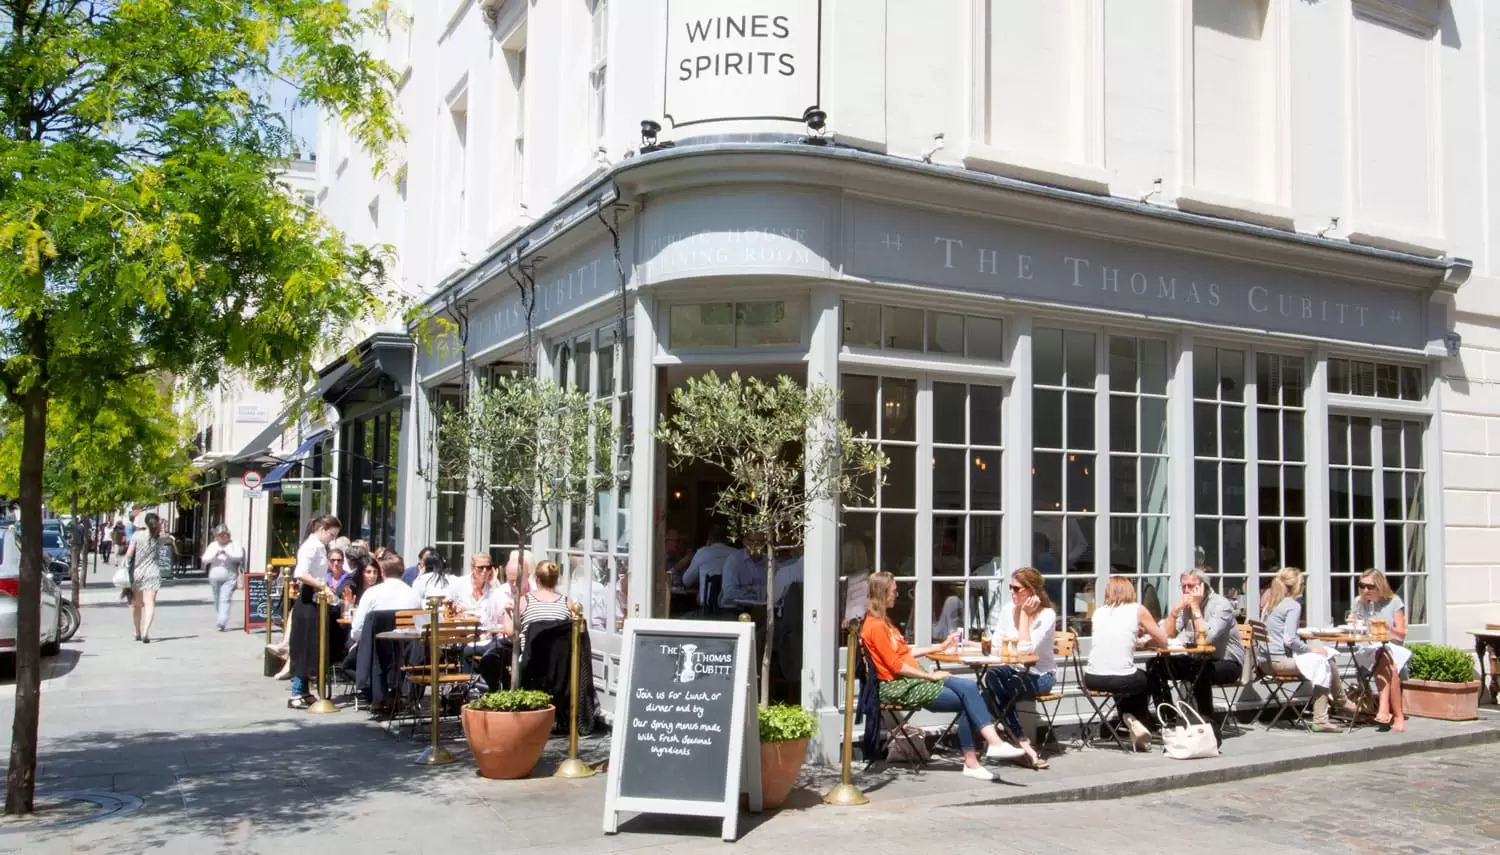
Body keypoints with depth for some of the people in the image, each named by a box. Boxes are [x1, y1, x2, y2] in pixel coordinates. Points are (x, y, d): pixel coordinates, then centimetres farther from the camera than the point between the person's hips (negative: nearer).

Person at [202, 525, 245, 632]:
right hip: (215, 578, 4)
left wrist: (227, 553, -21)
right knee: (217, 601, 10)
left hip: (229, 579, -4)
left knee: (225, 600, -15)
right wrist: (215, 555, -13)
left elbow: (239, 556, -9)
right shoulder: (213, 545, 12)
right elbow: (205, 559, 4)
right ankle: (221, 622, 21)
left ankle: (222, 622, -24)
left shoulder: (234, 545, 4)